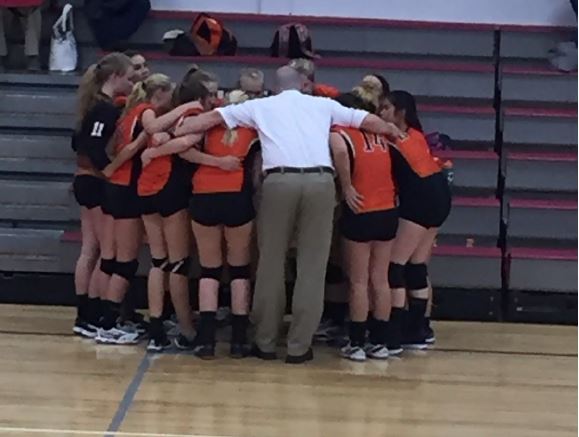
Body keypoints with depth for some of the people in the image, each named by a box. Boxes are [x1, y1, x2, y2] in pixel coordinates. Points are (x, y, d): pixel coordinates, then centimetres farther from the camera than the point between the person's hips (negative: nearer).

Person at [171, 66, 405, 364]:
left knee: (271, 264, 10)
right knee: (312, 267, 5)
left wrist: (170, 134, 25)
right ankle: (299, 346, 5)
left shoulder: (261, 106, 21)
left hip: (280, 181, 0)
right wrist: (395, 133, 48)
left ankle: (266, 342, 14)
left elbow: (211, 118, 19)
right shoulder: (323, 105, 23)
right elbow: (371, 122, 29)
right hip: (320, 181, 0)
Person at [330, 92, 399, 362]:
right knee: (380, 280, 12)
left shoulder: (341, 133, -5)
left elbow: (340, 151, -26)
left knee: (358, 282, 4)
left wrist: (347, 187, -17)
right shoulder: (379, 133, 10)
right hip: (388, 213, 5)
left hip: (361, 214, -5)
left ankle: (356, 344, 8)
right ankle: (379, 342, 17)